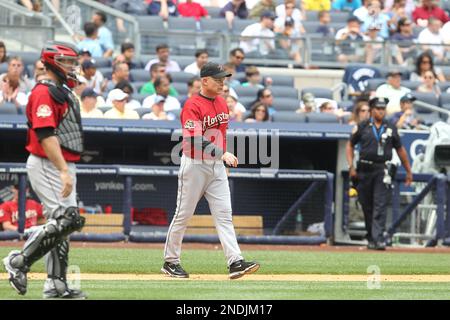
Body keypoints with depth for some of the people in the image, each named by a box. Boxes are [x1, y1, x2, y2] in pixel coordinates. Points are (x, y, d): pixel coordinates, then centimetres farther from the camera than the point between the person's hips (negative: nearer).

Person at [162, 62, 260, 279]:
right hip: (195, 165, -6)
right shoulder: (192, 106, -16)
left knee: (224, 214, -3)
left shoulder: (222, 103, 9)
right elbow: (194, 140, -28)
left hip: (217, 165, 6)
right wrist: (222, 154, -40)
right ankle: (170, 262, 14)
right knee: (183, 214, 3)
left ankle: (235, 262, -11)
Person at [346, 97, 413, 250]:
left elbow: (400, 149, 16)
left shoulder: (390, 128, 8)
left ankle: (378, 238, -17)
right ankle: (371, 238, 20)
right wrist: (351, 167, -1)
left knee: (380, 206, -11)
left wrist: (408, 171, 16)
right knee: (367, 206, 7)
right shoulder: (362, 127, 5)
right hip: (364, 170, 1)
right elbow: (350, 145, 11)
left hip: (383, 170, -1)